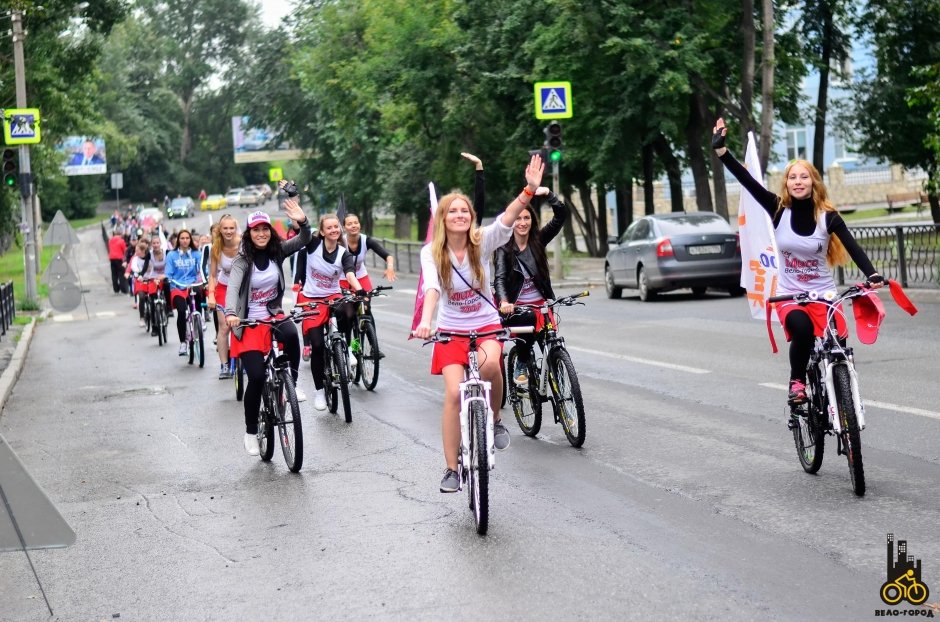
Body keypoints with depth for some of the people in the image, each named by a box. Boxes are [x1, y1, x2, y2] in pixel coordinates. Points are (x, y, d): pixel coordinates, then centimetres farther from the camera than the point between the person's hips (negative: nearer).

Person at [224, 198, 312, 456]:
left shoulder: (277, 252, -1)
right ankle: (251, 432, 6)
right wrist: (230, 313, -46)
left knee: (291, 334, -34)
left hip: (273, 315, 3)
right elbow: (232, 287, -27)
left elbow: (303, 241, -9)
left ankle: (291, 383, -10)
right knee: (256, 377, -13)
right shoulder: (242, 260, -12)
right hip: (249, 324, -3)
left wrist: (303, 222, -32)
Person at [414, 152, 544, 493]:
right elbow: (431, 287, -24)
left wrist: (530, 190, -44)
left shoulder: (482, 242, -9)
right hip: (451, 330, 0)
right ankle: (451, 469, -1)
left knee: (489, 364, -34)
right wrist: (424, 321, -44)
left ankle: (495, 419, -6)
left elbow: (507, 218, -26)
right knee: (453, 393, -13)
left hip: (486, 325, 0)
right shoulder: (432, 252, -9)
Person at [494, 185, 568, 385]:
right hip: (515, 306, -3)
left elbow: (562, 215, -5)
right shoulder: (504, 248, -5)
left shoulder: (539, 240, 3)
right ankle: (521, 366, -14)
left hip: (540, 303, 4)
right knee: (528, 320, -34)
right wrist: (503, 301, -39)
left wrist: (547, 193, -22)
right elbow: (499, 278, -20)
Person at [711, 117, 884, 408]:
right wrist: (721, 150, -18)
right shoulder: (779, 210, -3)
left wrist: (872, 275, -33)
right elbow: (747, 181, -10)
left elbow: (852, 248, -16)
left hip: (824, 295, 1)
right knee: (802, 329, -32)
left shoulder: (828, 216, -5)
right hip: (789, 296, 0)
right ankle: (796, 381, -8)